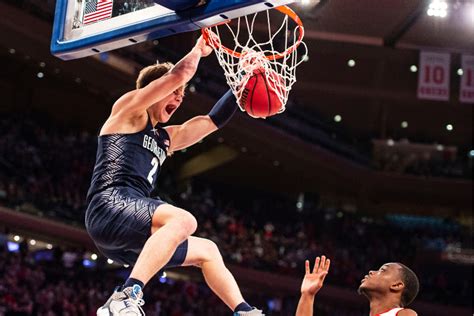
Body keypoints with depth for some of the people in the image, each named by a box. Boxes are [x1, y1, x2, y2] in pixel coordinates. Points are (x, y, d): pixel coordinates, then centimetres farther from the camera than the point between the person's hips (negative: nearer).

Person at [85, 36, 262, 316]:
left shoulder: (167, 138, 30)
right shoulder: (129, 109, 7)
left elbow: (213, 121, 34)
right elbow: (179, 73, -1)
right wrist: (199, 48, 17)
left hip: (130, 234, 9)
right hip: (111, 206, -9)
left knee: (207, 251, 19)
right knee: (183, 220, -34)